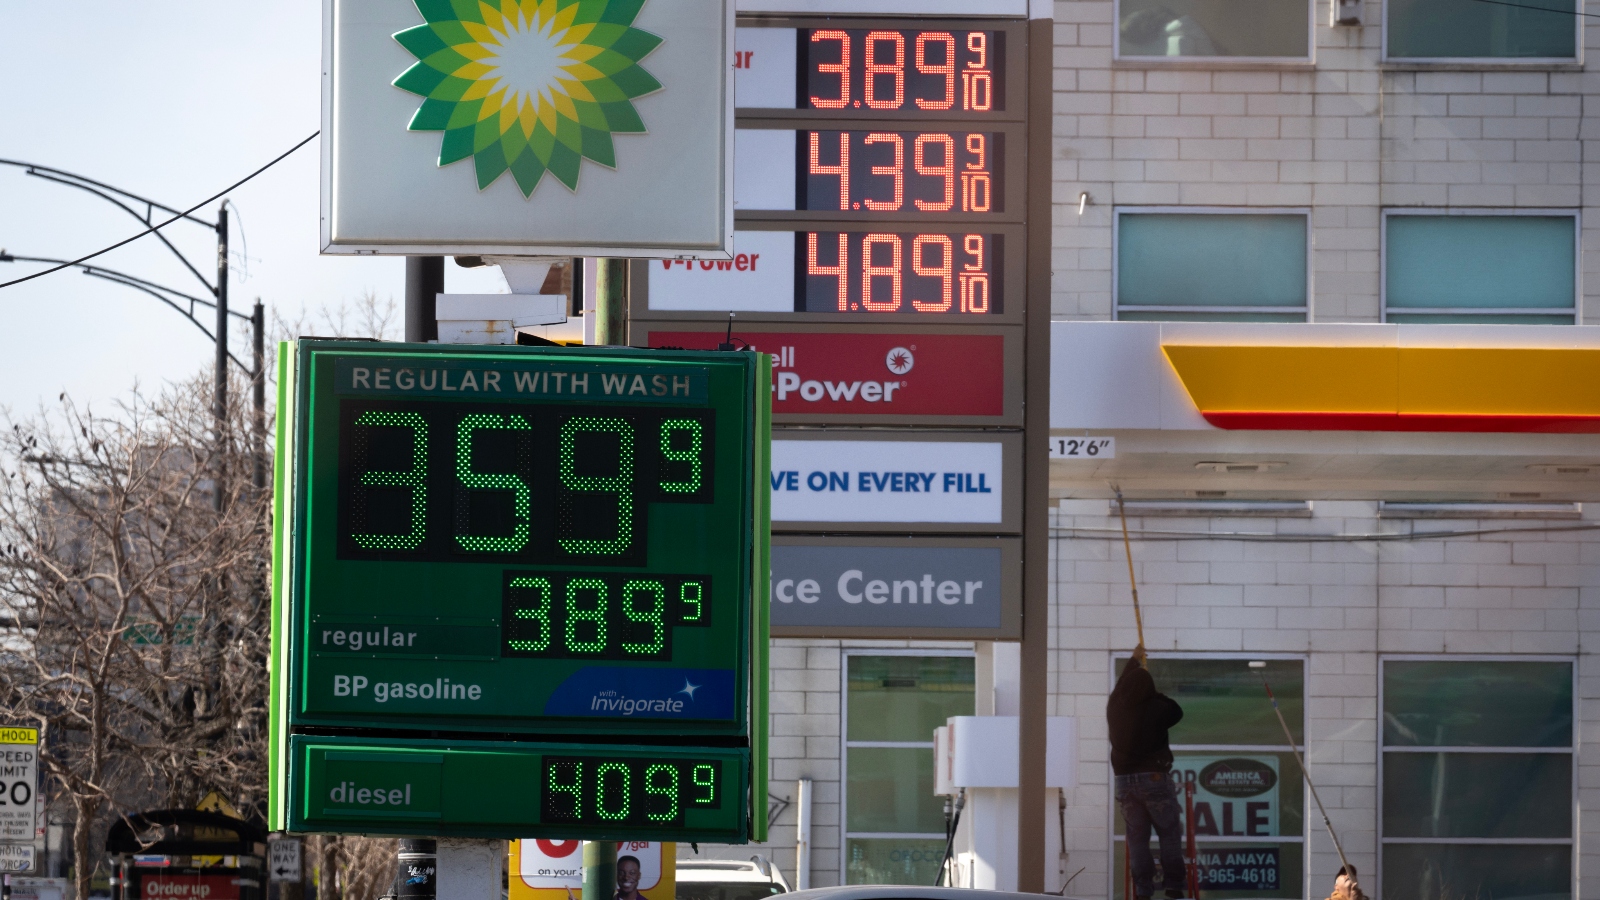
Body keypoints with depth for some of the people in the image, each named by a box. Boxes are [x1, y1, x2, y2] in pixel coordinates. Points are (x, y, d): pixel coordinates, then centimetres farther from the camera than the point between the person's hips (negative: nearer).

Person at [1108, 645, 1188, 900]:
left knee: (1137, 837, 6)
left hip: (1125, 780, 4)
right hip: (1155, 777, -4)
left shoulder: (1115, 707, 2)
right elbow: (1177, 713, 9)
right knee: (1169, 833, 4)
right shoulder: (1156, 708, -10)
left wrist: (1134, 661, 39)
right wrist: (1159, 696, 17)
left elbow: (1121, 686, 24)